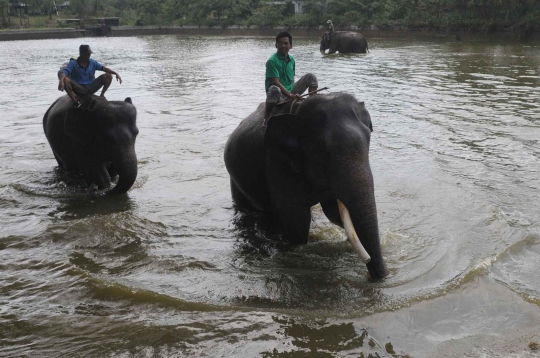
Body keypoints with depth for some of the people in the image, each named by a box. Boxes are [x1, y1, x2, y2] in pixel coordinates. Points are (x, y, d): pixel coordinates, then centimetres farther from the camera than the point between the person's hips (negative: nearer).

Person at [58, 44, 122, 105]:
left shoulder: (92, 62, 6)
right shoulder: (73, 63, -7)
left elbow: (103, 68, 1)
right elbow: (63, 72, -21)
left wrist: (116, 73, -15)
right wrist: (61, 81, -44)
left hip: (91, 88, 3)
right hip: (79, 89, -3)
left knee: (108, 76, -10)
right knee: (65, 80, -33)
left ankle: (102, 95, 3)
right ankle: (76, 101, -21)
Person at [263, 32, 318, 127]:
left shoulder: (291, 59, 9)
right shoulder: (272, 61, -14)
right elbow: (276, 82, -21)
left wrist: (294, 92, 4)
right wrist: (290, 95, -28)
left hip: (291, 92, 7)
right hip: (280, 94, -7)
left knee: (310, 77, 0)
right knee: (274, 89, -43)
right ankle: (266, 119, -27)